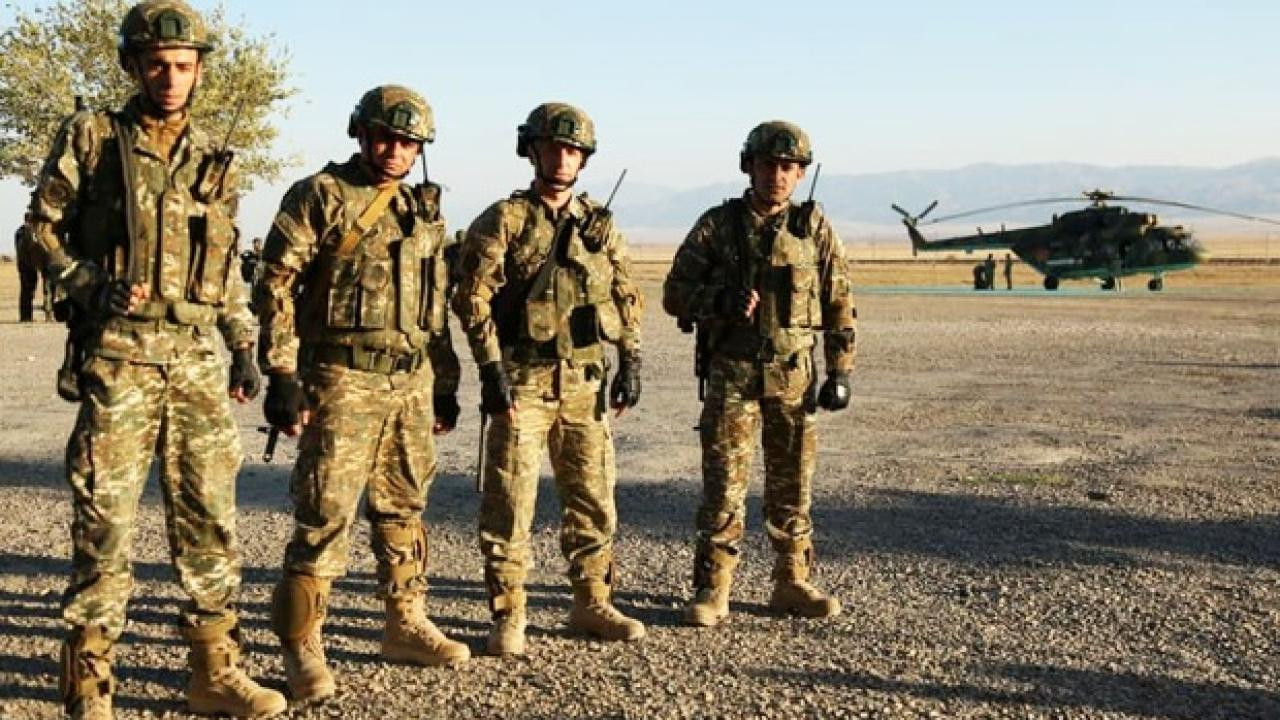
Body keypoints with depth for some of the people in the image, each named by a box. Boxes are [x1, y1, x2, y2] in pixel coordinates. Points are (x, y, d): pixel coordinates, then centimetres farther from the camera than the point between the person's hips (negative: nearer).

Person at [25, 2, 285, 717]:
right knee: (105, 518, -2)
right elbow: (42, 226, 3)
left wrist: (246, 348, 13)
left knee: (211, 517, 6)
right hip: (118, 354, -4)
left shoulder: (214, 161, 14)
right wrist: (89, 282, -14)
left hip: (198, 356, 4)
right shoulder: (90, 137, 3)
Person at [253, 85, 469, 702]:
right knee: (325, 513, -6)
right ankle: (302, 647, 3)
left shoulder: (425, 210, 15)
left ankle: (406, 625, 26)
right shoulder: (318, 196, -3)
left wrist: (446, 386, 18)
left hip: (412, 380, 6)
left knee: (404, 508, 13)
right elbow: (275, 287, -8)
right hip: (342, 379, -6)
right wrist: (282, 377, -14)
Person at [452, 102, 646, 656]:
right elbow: (474, 298, -9)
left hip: (584, 382, 5)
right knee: (510, 501, -2)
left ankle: (592, 604, 24)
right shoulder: (503, 221, -3)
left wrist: (630, 363, 7)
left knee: (593, 498, 10)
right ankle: (508, 617, 7)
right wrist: (492, 371, -15)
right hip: (522, 381, -4)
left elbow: (626, 296, 15)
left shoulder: (599, 224, 11)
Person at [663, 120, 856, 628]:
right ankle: (712, 591, 5)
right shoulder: (717, 225, 1)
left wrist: (840, 373, 0)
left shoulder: (815, 228, 5)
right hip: (731, 374, -2)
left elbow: (839, 303, 7)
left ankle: (791, 585, 21)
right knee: (724, 486, -2)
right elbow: (674, 293, 2)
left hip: (794, 376, 2)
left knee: (793, 485, 8)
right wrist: (721, 300, -17)